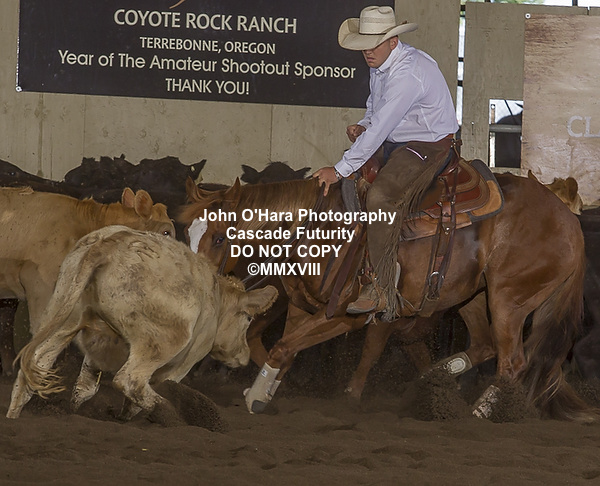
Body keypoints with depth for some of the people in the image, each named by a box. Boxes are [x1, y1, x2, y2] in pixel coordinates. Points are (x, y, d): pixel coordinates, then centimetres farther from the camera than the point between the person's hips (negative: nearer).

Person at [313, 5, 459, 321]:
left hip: (429, 146, -11)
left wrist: (340, 170, -27)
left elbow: (380, 128, -29)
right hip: (392, 142, 11)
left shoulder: (408, 73, -27)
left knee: (382, 196, -28)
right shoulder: (378, 63, 5)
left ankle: (382, 290, -25)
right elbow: (375, 106, 25)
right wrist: (363, 126, 1)